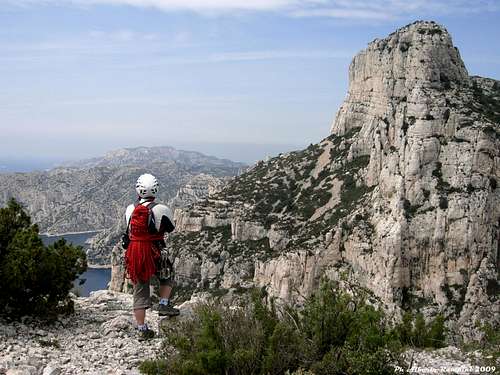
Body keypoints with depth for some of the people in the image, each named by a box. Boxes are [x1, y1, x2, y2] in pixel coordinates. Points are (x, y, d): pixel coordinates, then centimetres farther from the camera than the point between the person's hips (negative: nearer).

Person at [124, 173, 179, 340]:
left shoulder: (130, 209, 1)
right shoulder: (160, 209, -12)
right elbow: (170, 228, 3)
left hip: (133, 254, 4)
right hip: (154, 253, -4)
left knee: (140, 292, 11)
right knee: (167, 276, 27)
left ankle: (142, 330, 15)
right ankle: (164, 305, 11)